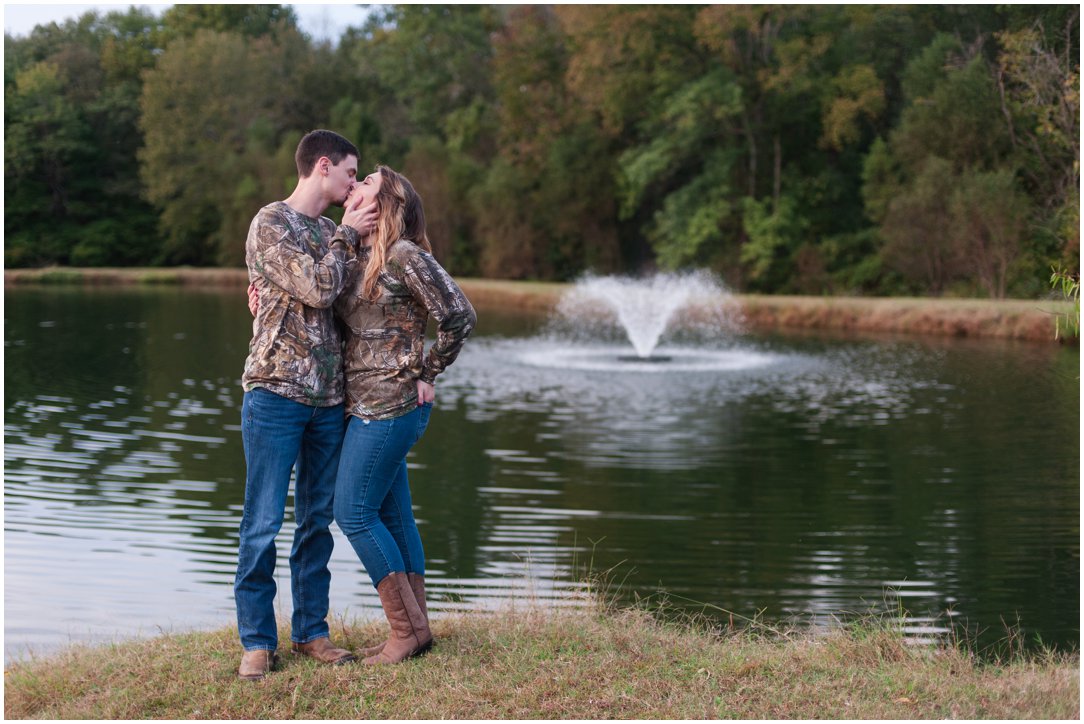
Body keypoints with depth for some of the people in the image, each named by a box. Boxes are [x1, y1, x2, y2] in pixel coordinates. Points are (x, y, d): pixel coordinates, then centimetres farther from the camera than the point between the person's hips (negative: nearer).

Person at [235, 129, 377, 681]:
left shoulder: (333, 233, 15)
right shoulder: (272, 223, -6)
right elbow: (317, 288, -16)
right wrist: (347, 235, -4)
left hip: (328, 399, 7)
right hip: (276, 392, -7)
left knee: (317, 520, 10)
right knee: (263, 522, -2)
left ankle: (310, 630, 18)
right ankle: (257, 641, 5)